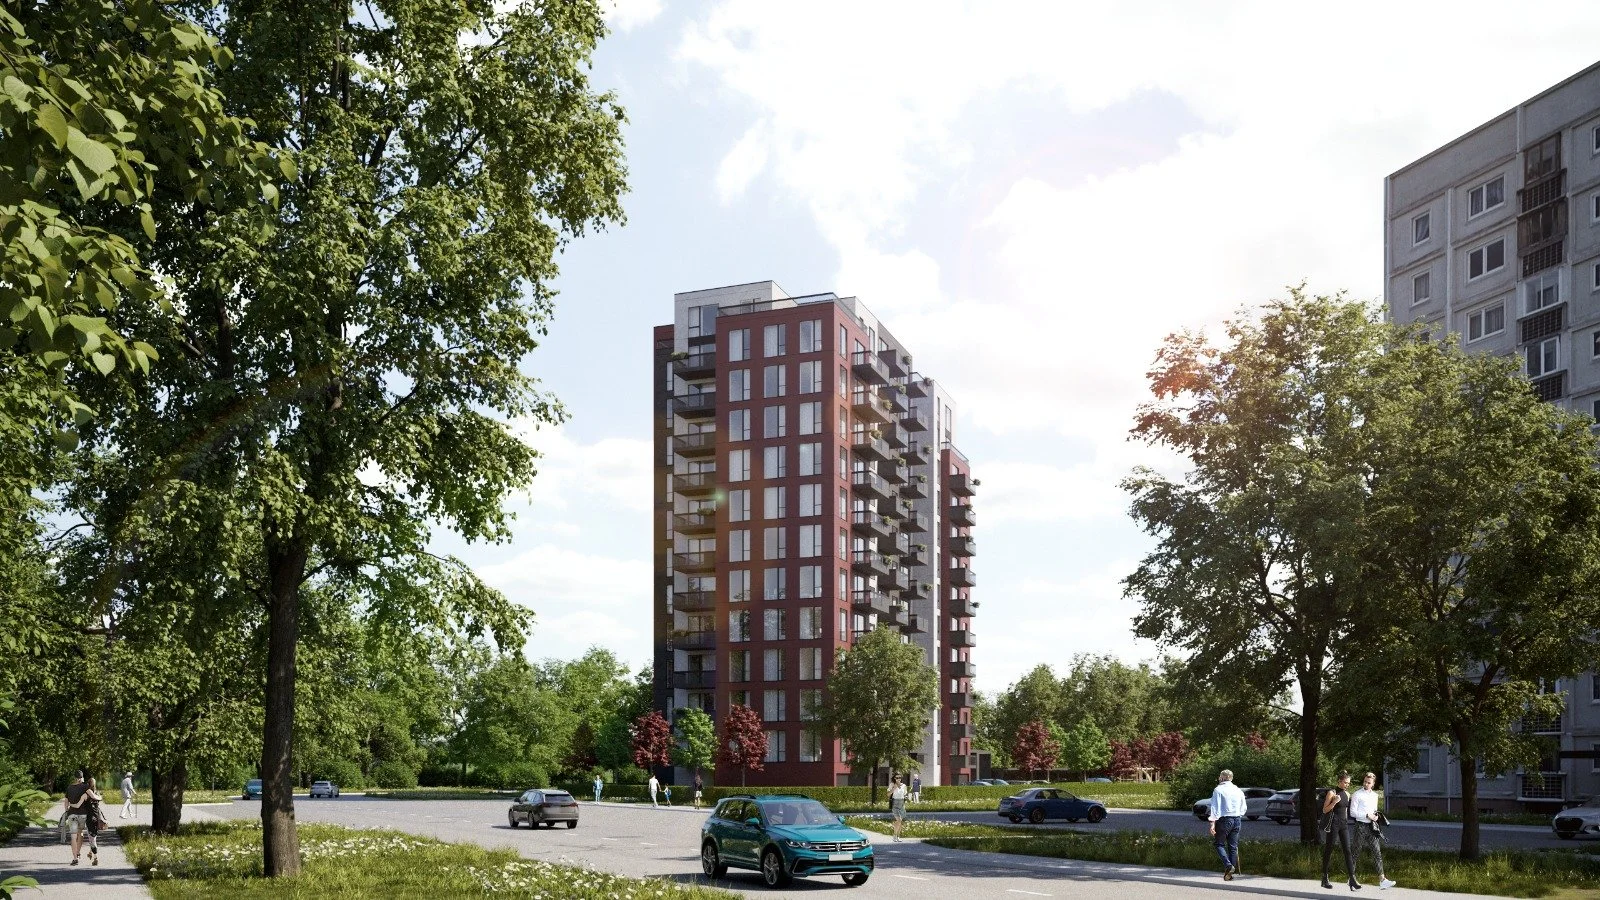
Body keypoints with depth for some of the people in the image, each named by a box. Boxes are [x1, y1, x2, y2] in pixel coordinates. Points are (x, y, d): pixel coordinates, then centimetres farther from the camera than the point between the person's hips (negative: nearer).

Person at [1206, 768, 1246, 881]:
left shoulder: (1218, 790, -6)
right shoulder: (1239, 791, 11)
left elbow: (1215, 808, -13)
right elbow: (1243, 809, 17)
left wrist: (1213, 823, -16)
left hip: (1224, 820, -5)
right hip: (1236, 820, 5)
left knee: (1219, 843, 5)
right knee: (1233, 846, 9)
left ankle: (1228, 865, -15)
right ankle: (1232, 872, 9)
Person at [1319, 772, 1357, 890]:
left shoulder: (1347, 794, 13)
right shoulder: (1332, 793, -6)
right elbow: (1324, 810, -7)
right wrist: (1334, 802, -21)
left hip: (1344, 824, 6)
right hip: (1333, 823, -6)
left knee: (1348, 850, -5)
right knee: (1328, 851, 1)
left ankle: (1352, 879, -11)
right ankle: (1325, 878, 10)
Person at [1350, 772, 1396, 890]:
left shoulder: (1375, 795, 14)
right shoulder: (1357, 795, -5)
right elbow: (1352, 812, -9)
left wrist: (1376, 816, 3)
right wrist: (1367, 815, -16)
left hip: (1372, 826, 5)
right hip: (1361, 826, -5)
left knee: (1377, 851, -3)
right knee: (1357, 853, 3)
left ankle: (1382, 879, -7)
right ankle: (1352, 878, 14)